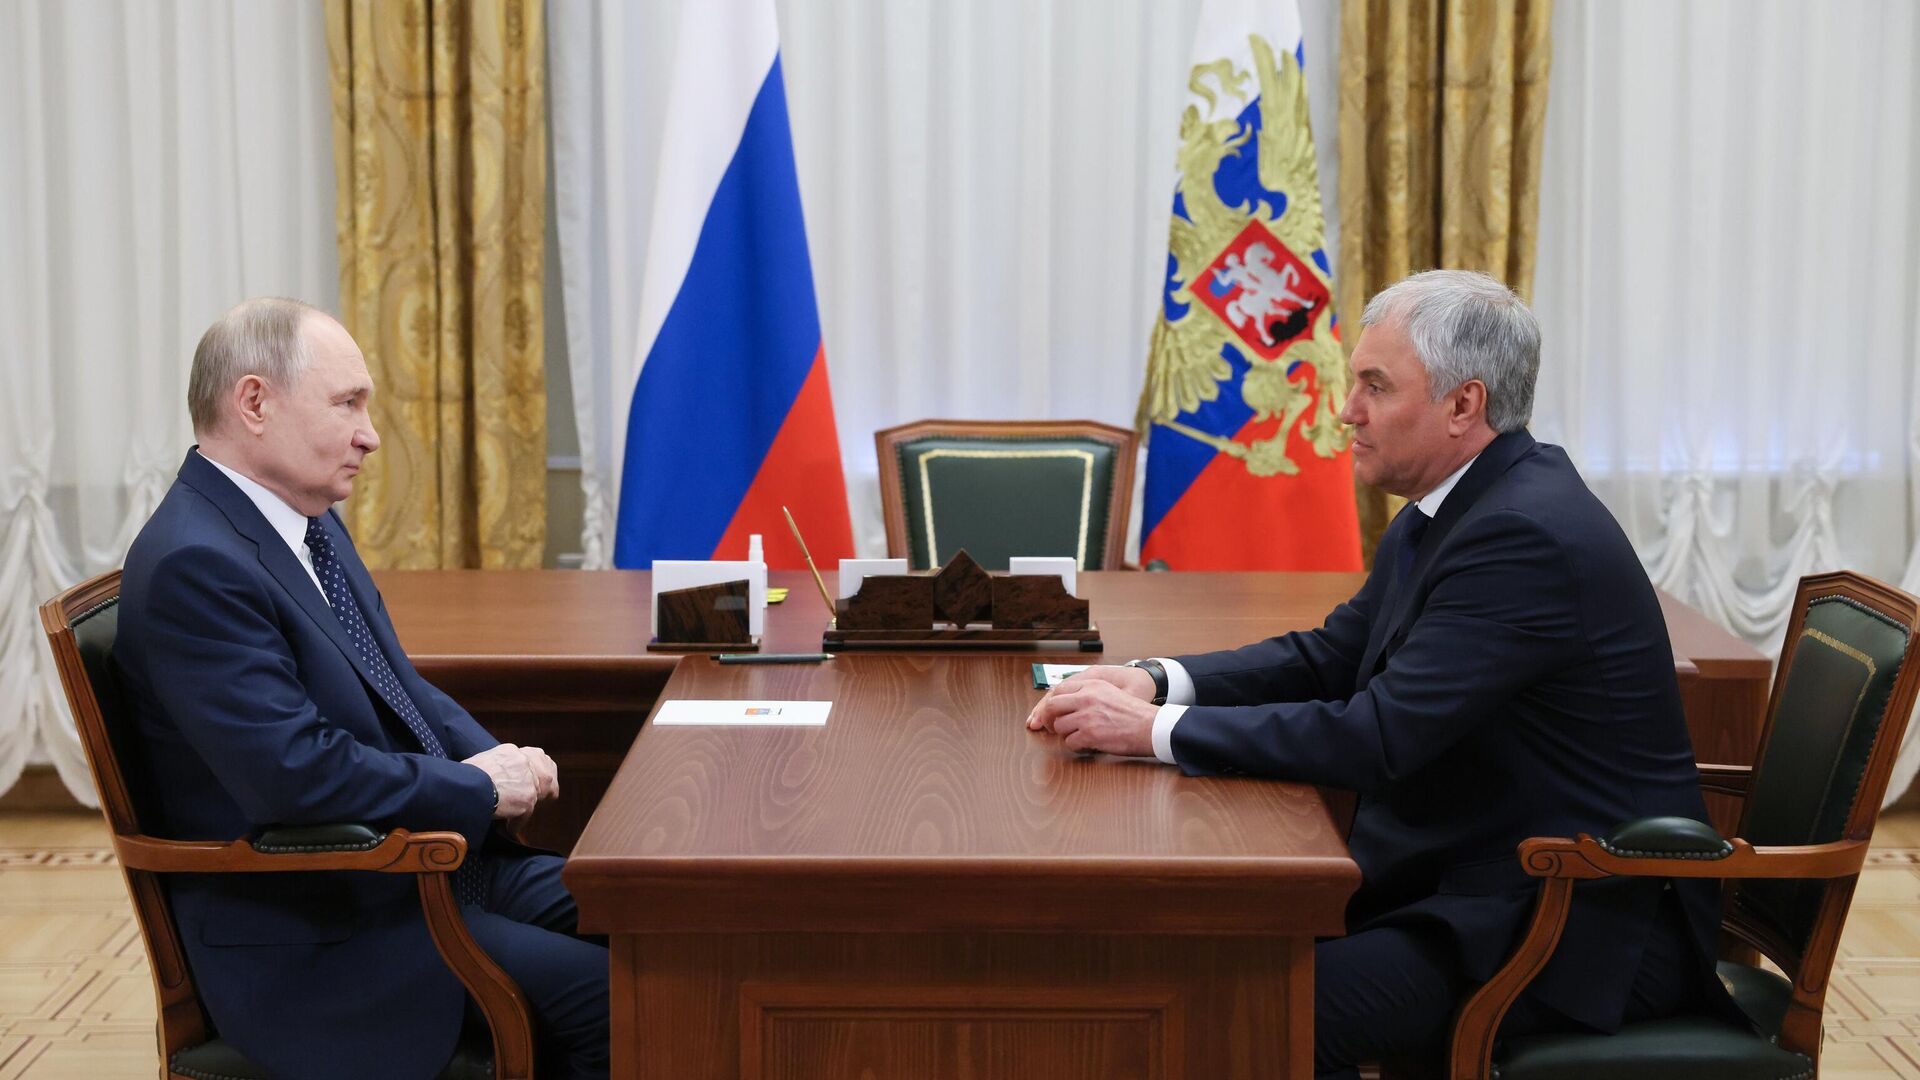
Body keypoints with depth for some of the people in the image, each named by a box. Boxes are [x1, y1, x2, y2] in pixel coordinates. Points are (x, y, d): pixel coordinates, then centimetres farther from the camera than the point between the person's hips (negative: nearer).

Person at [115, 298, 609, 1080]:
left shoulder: (312, 525, 10)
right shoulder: (193, 564, -20)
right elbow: (298, 772, -28)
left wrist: (498, 759, -1)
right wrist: (481, 789, -15)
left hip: (425, 863, 9)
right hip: (315, 941, -9)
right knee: (608, 996, -20)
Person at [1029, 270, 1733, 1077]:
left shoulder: (1527, 534, -23)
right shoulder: (1457, 508, 8)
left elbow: (1380, 739, -26)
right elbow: (1332, 654, 13)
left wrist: (1157, 730, -21)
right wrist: (1158, 681, -3)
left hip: (1586, 925, -9)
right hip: (1489, 878, 9)